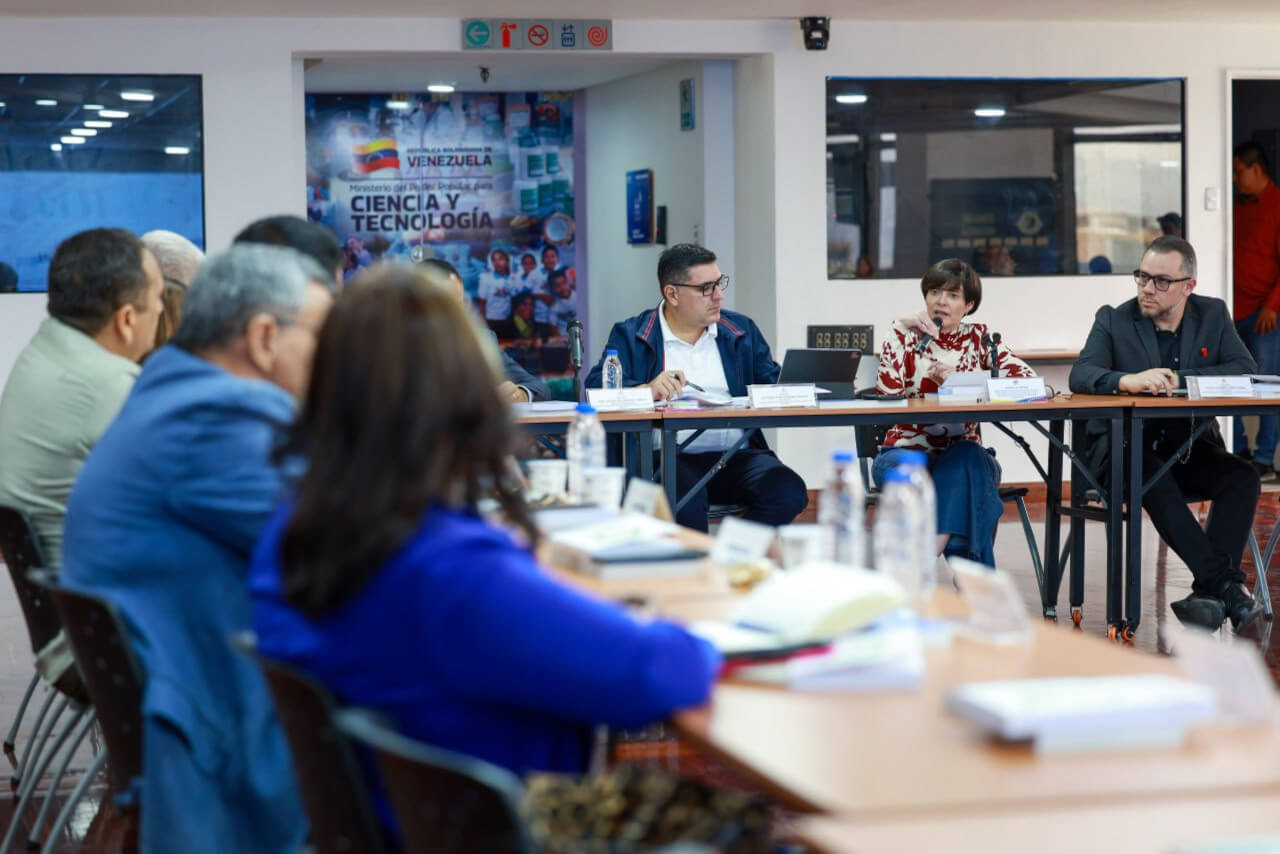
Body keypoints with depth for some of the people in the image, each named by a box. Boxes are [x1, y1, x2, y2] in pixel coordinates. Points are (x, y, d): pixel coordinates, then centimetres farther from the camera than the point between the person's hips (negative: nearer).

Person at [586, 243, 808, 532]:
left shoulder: (742, 330, 20)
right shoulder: (630, 335, 8)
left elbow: (774, 386, 18)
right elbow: (596, 387, -5)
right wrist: (647, 390, -23)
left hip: (736, 456, 4)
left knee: (789, 492, -26)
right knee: (686, 501, -38)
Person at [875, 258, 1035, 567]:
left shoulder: (979, 338, 10)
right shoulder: (906, 335, 6)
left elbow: (1026, 376, -6)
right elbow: (887, 392, -8)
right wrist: (900, 333, -10)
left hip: (962, 454, 1)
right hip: (906, 451, -1)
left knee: (965, 461, -35)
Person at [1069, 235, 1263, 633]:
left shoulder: (1213, 315, 6)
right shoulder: (1113, 320, 0)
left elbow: (1245, 369, -5)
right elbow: (1081, 375, -14)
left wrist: (1179, 379, -18)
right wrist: (1126, 380, -36)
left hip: (1190, 448, 3)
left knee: (1242, 477, -26)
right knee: (1155, 481, -35)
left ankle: (1209, 592, -31)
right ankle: (1226, 585, -37)